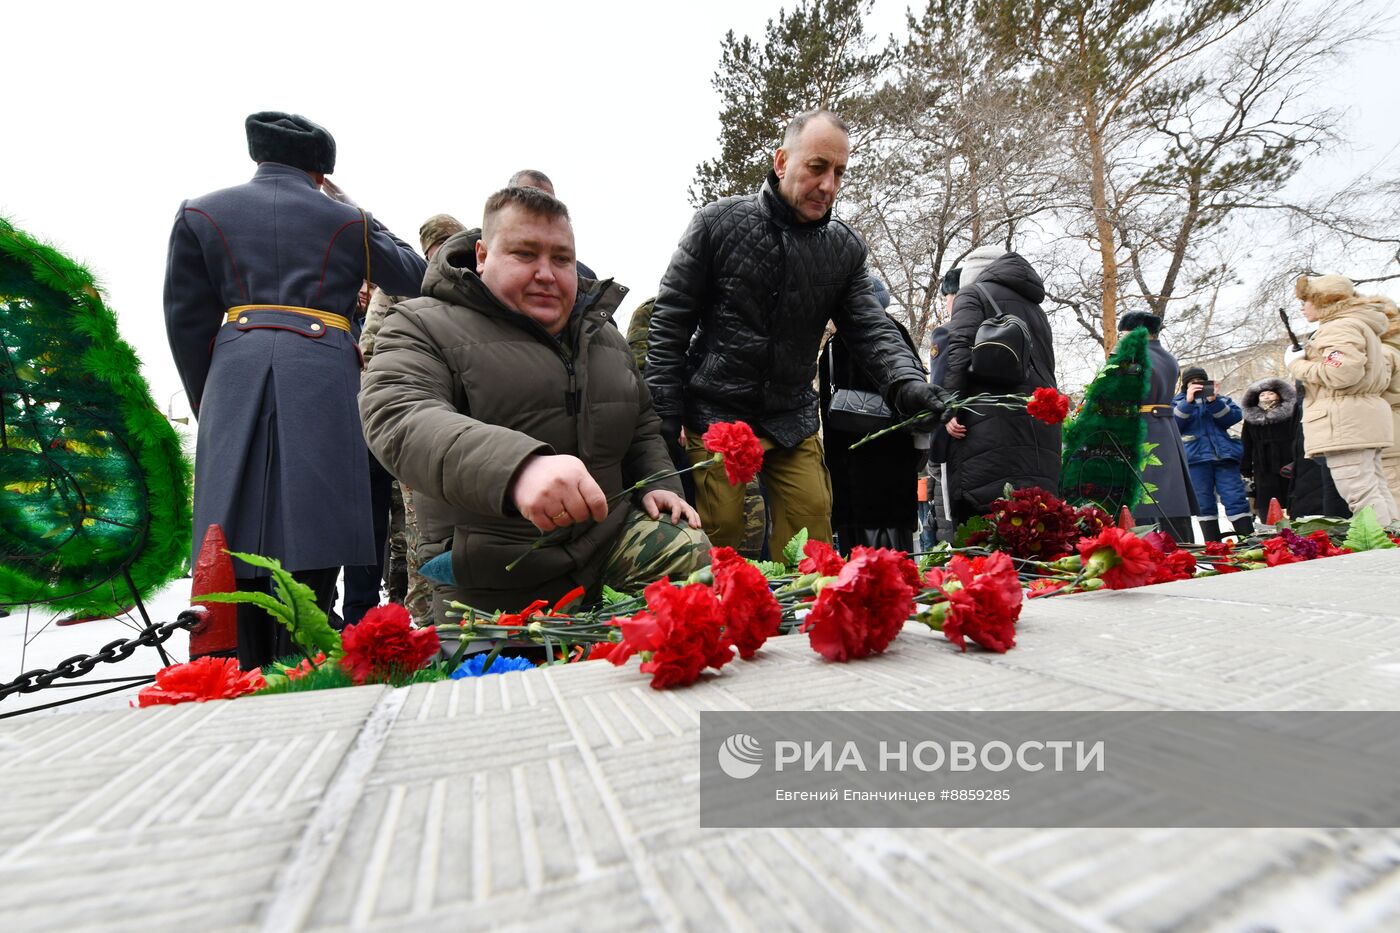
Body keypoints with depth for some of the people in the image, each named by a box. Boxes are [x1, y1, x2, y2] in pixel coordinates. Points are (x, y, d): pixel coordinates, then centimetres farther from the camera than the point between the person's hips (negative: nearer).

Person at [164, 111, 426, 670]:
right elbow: (413, 277, 26)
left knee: (237, 541, 3)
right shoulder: (346, 220, 14)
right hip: (324, 380, -1)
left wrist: (206, 403, 21)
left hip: (234, 377, 2)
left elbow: (187, 321, 14)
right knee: (312, 544, -4)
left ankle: (244, 678, 7)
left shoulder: (201, 214, 17)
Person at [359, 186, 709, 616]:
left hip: (610, 533, 4)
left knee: (695, 553, -15)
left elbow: (643, 425, 27)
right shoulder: (424, 326, -4)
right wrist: (517, 467, -43)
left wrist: (658, 484, 6)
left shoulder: (603, 335, 14)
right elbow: (397, 419, -25)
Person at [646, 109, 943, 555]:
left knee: (811, 551, 2)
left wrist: (909, 385, -22)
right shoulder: (717, 223, -6)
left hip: (793, 421, 3)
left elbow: (872, 331, -1)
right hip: (715, 416, -3)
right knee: (719, 543, 2)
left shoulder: (845, 248, 4)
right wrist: (666, 418, -8)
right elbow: (670, 323, -5)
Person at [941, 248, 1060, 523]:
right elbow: (1046, 364, 28)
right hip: (1041, 418, 7)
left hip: (992, 417, -7)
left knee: (983, 512, -13)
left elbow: (959, 349, -8)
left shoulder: (972, 293, 9)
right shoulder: (1035, 307, 32)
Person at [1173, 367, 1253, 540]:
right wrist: (1188, 402, -13)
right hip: (1195, 457, -1)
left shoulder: (1220, 398, 18)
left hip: (1224, 454, 1)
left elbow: (1235, 417, 0)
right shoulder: (1177, 401, 15)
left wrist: (1213, 401, -11)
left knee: (1236, 499, -6)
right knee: (1204, 504, 0)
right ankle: (1213, 545, 4)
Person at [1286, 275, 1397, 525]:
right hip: (1364, 420, 11)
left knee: (1361, 494, -12)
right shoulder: (1362, 326, 26)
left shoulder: (1340, 326, -8)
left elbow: (1343, 372, -23)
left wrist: (1297, 364, -8)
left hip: (1345, 422, -11)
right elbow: (1382, 378, 25)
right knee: (1376, 491, 9)